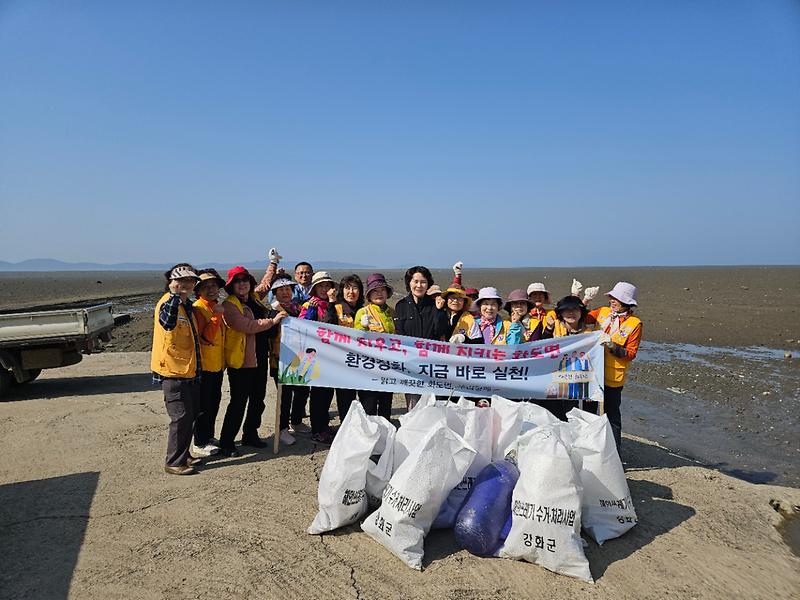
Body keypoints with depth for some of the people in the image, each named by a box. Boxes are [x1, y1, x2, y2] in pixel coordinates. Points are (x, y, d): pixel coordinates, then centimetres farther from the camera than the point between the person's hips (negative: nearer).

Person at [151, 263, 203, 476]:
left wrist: (197, 368, 25)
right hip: (172, 372, -9)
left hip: (189, 372, 9)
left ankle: (184, 455, 28)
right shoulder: (167, 303, -15)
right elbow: (166, 321, -39)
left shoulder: (187, 306, 13)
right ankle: (174, 462, 5)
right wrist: (175, 295, -45)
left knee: (189, 416, 15)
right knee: (181, 417, -6)